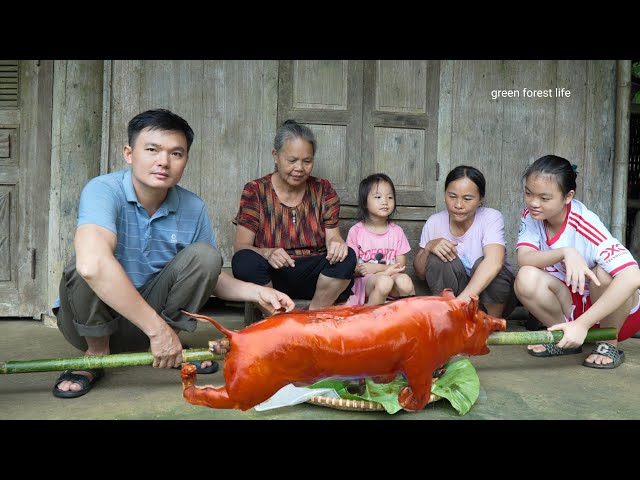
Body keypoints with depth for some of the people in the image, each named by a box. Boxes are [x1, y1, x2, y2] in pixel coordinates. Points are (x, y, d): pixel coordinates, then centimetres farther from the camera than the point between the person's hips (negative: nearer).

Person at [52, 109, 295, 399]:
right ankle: (96, 353, -7)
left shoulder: (193, 209, -7)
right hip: (89, 319, -3)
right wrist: (157, 328, -40)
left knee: (202, 255, -17)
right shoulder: (104, 190, -23)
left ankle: (170, 349, -1)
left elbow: (210, 276, 5)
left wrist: (257, 292, -13)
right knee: (86, 267, -33)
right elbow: (92, 263, -42)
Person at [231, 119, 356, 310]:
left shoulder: (323, 190, 6)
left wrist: (337, 244, -24)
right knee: (245, 260, -32)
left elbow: (333, 236, 2)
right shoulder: (255, 191, -1)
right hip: (270, 276, -2)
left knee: (347, 257, -26)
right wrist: (267, 253, -30)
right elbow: (240, 247, -8)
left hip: (312, 275, 2)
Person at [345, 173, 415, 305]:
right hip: (364, 280, -2)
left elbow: (401, 267, 5)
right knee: (384, 281, -35)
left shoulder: (397, 231, 7)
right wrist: (385, 270, -15)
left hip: (391, 276, 3)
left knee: (405, 281, -31)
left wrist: (377, 268, -12)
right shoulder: (356, 231, -2)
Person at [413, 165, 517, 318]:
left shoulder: (491, 218, -17)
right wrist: (428, 247, -22)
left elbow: (494, 262, -37)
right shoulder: (434, 222, -7)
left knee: (482, 263, -31)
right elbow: (420, 273, 0)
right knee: (437, 258, -23)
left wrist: (460, 301, -50)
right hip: (452, 293, 2)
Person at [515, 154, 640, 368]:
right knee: (526, 278, -25)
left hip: (616, 309, -3)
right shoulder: (531, 215, -11)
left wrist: (582, 324, -43)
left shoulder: (586, 226, -27)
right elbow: (524, 259, -25)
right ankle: (566, 341, -2)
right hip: (572, 302, 3)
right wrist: (564, 252, -44)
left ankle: (608, 344, -9)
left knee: (603, 273, -35)